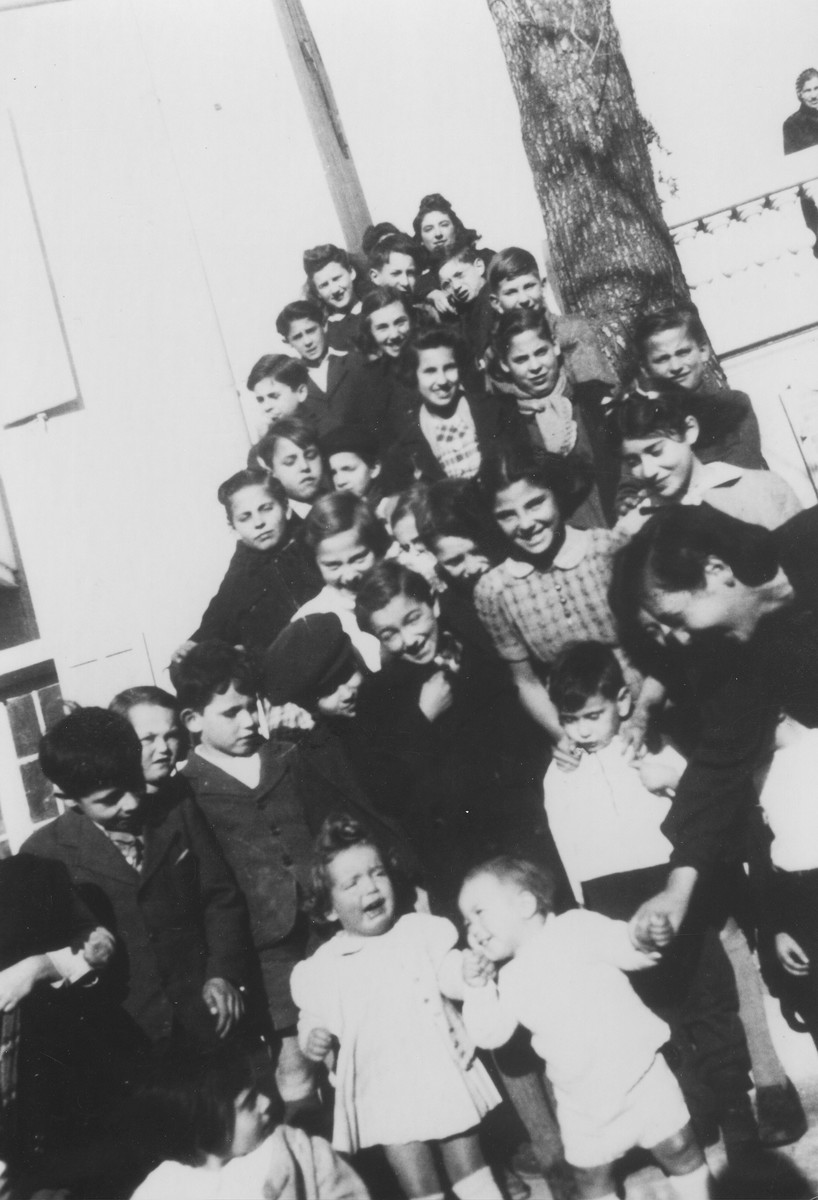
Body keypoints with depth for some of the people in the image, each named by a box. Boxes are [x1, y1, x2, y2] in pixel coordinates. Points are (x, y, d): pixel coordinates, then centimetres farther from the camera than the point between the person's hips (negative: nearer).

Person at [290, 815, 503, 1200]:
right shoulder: (324, 966, -2)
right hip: (387, 1095, 0)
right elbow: (314, 1016, 10)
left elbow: (452, 978, -7)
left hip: (444, 1077, 1)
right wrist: (314, 1036, -12)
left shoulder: (420, 930, -3)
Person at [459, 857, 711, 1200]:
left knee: (680, 1152, 7)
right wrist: (478, 986, -11)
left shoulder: (573, 928, -11)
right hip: (582, 1102, 5)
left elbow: (625, 951, -16)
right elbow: (490, 1035, 0)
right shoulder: (510, 979, 3)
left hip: (638, 1075, -4)